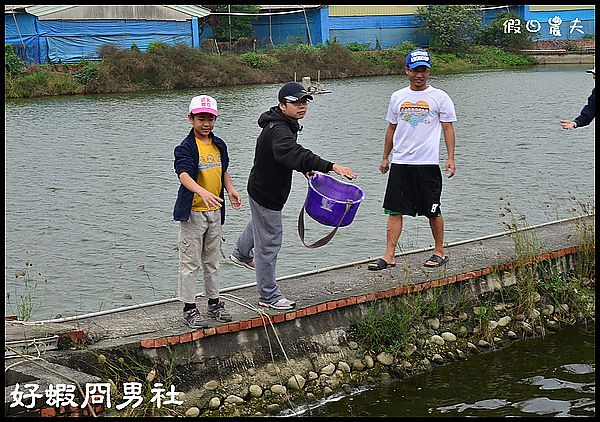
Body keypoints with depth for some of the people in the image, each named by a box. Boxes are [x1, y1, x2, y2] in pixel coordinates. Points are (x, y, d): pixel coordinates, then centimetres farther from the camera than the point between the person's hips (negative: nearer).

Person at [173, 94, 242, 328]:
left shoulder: (219, 145, 9)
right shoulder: (185, 148, -14)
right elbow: (183, 175, -29)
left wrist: (230, 190, 3)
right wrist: (203, 192, -47)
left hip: (215, 212, 7)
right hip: (193, 212, -6)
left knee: (212, 260, 17)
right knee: (190, 262, 1)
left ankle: (214, 303, 29)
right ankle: (189, 308, 9)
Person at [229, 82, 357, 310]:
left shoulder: (285, 124, 1)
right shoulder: (278, 130, -32)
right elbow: (293, 154, -50)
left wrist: (306, 169, 5)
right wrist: (331, 166, -60)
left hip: (262, 189, 11)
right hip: (266, 194, -11)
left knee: (258, 222, 36)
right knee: (269, 243, 0)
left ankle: (241, 253, 62)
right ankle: (268, 295, 12)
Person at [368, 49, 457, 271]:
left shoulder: (439, 97, 0)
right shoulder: (397, 97, 11)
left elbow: (448, 128, 0)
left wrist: (450, 159, -9)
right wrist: (385, 158, 18)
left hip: (428, 163, -3)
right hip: (400, 162, 3)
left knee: (433, 210, 4)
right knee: (395, 209, 0)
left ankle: (439, 252, 18)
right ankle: (389, 255, 3)